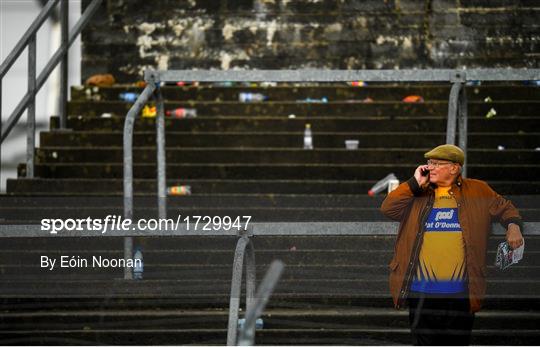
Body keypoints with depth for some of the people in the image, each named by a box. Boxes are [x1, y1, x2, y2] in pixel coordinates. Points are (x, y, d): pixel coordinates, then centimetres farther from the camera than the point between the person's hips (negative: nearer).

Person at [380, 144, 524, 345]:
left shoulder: (477, 192, 7)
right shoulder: (418, 195, 9)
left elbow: (504, 209, 15)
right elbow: (388, 208, -1)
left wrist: (513, 226, -6)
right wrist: (415, 183, -5)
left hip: (460, 292, 0)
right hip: (422, 289, 0)